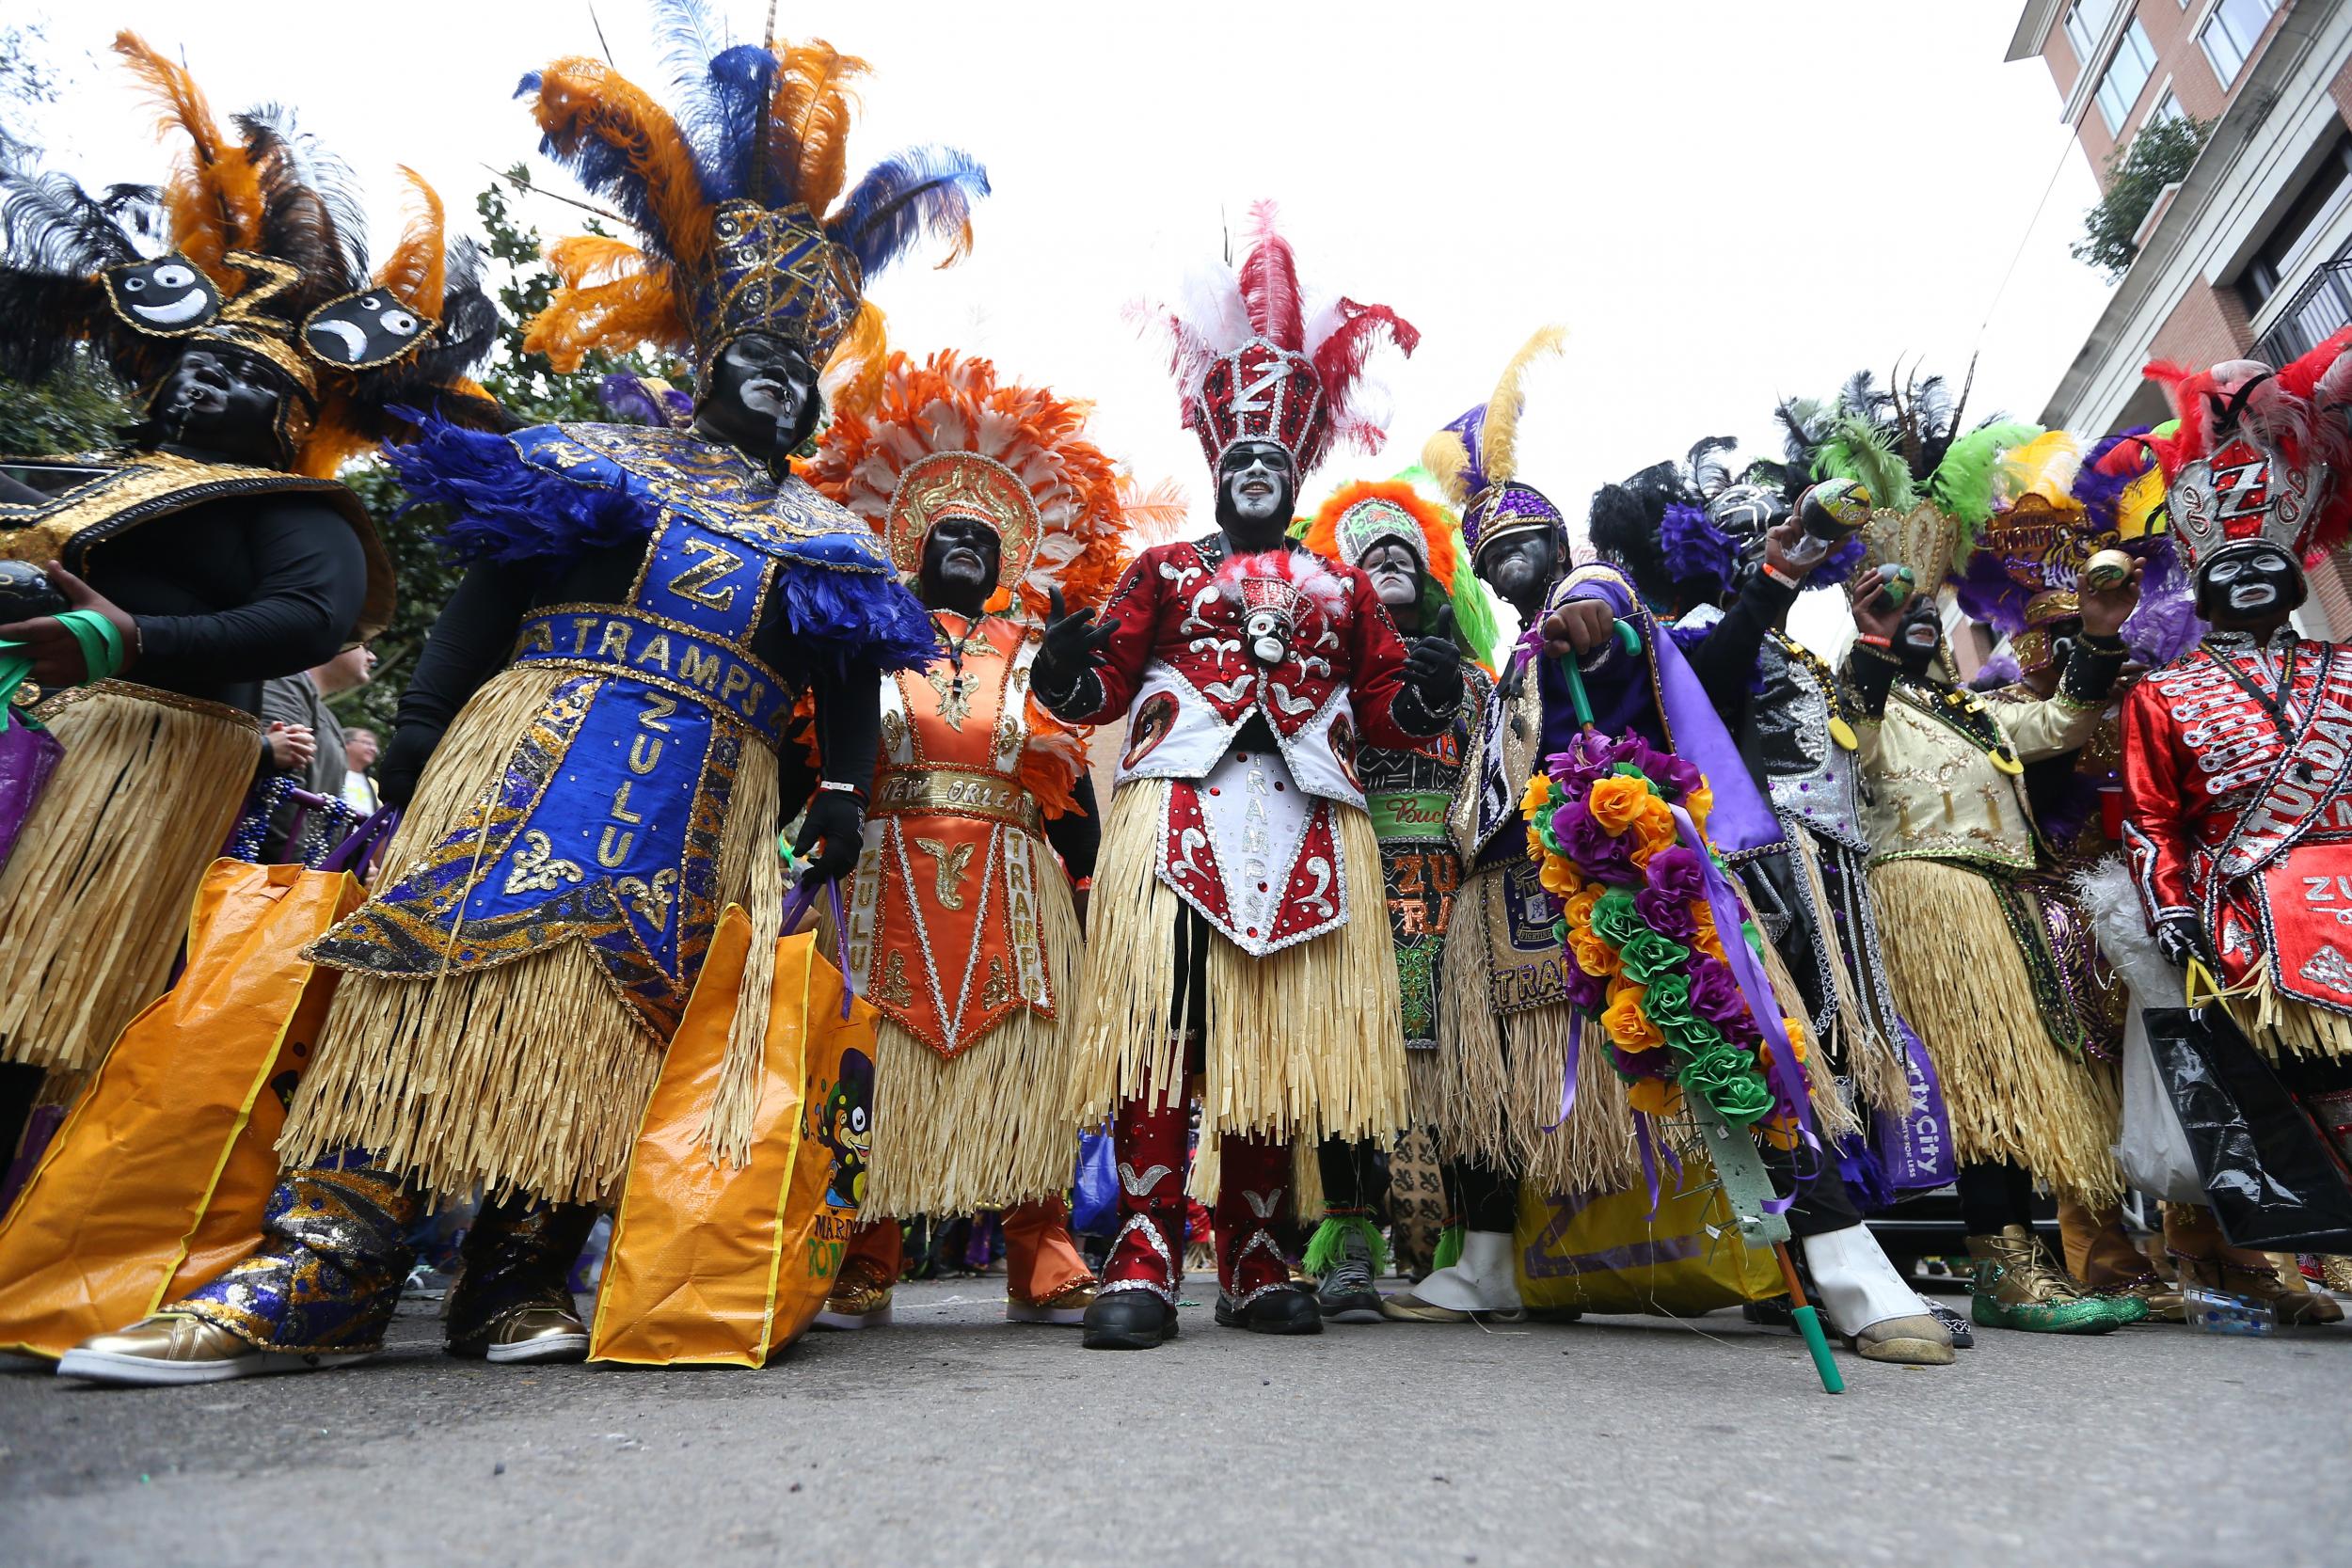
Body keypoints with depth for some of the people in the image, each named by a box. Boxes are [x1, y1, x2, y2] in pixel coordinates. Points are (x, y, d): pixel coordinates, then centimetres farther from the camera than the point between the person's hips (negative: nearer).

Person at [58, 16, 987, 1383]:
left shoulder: (828, 540, 18)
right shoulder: (590, 463, 17)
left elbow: (850, 692, 11)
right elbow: (483, 603, 10)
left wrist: (843, 796, -3)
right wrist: (422, 729, 0)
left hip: (706, 794, 1)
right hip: (540, 748, 0)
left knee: (609, 1004, -7)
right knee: (445, 963, -12)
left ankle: (522, 1278, -3)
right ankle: (321, 1278, -8)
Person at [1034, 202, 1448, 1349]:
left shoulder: (1342, 588, 24)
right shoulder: (1164, 569, 19)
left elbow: (1384, 704, 17)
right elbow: (1105, 685, 9)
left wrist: (1428, 691, -4)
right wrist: (1068, 668, -13)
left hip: (1301, 820, 3)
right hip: (1178, 804, -2)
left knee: (1279, 1033, 2)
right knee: (1161, 1018, -12)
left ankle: (1255, 1264, 13)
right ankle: (1145, 1260, -5)